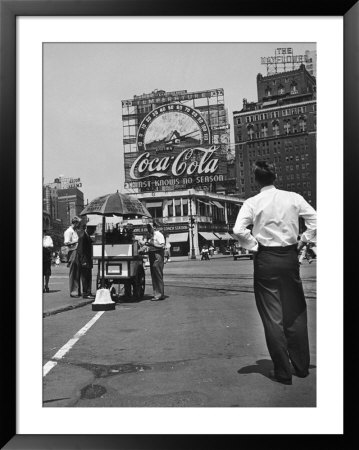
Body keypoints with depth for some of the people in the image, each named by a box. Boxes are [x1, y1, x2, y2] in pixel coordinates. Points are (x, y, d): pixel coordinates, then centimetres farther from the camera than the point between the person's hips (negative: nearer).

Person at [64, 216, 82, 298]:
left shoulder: (75, 231, 21)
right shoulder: (69, 231, -8)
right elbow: (66, 242, -17)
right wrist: (76, 241, -18)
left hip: (77, 253, 9)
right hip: (73, 252, -9)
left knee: (77, 273, 11)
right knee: (73, 273, -4)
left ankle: (77, 291, 18)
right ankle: (73, 292, 0)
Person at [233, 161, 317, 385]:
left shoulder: (252, 203, -6)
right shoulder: (293, 198, 0)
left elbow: (238, 230, -18)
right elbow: (315, 220, -4)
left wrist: (254, 246, -4)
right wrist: (302, 241, 6)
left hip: (266, 259, -2)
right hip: (290, 257, 3)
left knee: (273, 316, 7)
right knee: (296, 313, 17)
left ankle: (283, 371, 14)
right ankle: (302, 366, 27)